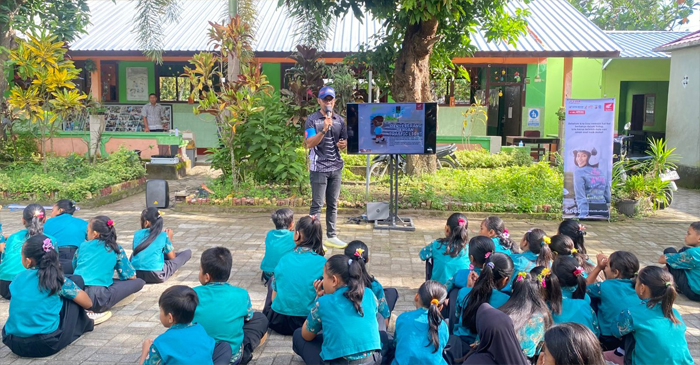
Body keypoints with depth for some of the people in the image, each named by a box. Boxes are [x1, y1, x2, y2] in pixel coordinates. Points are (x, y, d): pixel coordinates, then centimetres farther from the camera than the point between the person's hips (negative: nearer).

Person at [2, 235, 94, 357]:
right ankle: (82, 324, 27)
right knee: (77, 280, 10)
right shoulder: (58, 280, -5)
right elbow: (88, 304, 3)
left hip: (13, 343, 4)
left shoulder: (18, 278, 5)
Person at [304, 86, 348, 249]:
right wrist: (324, 130, -27)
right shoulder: (312, 120, -4)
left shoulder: (340, 120, 11)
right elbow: (309, 143, -14)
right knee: (317, 204, -4)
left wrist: (343, 144, -5)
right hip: (319, 168, -5)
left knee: (333, 204, 10)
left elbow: (345, 141, 19)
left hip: (336, 167, 5)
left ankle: (331, 236, 18)